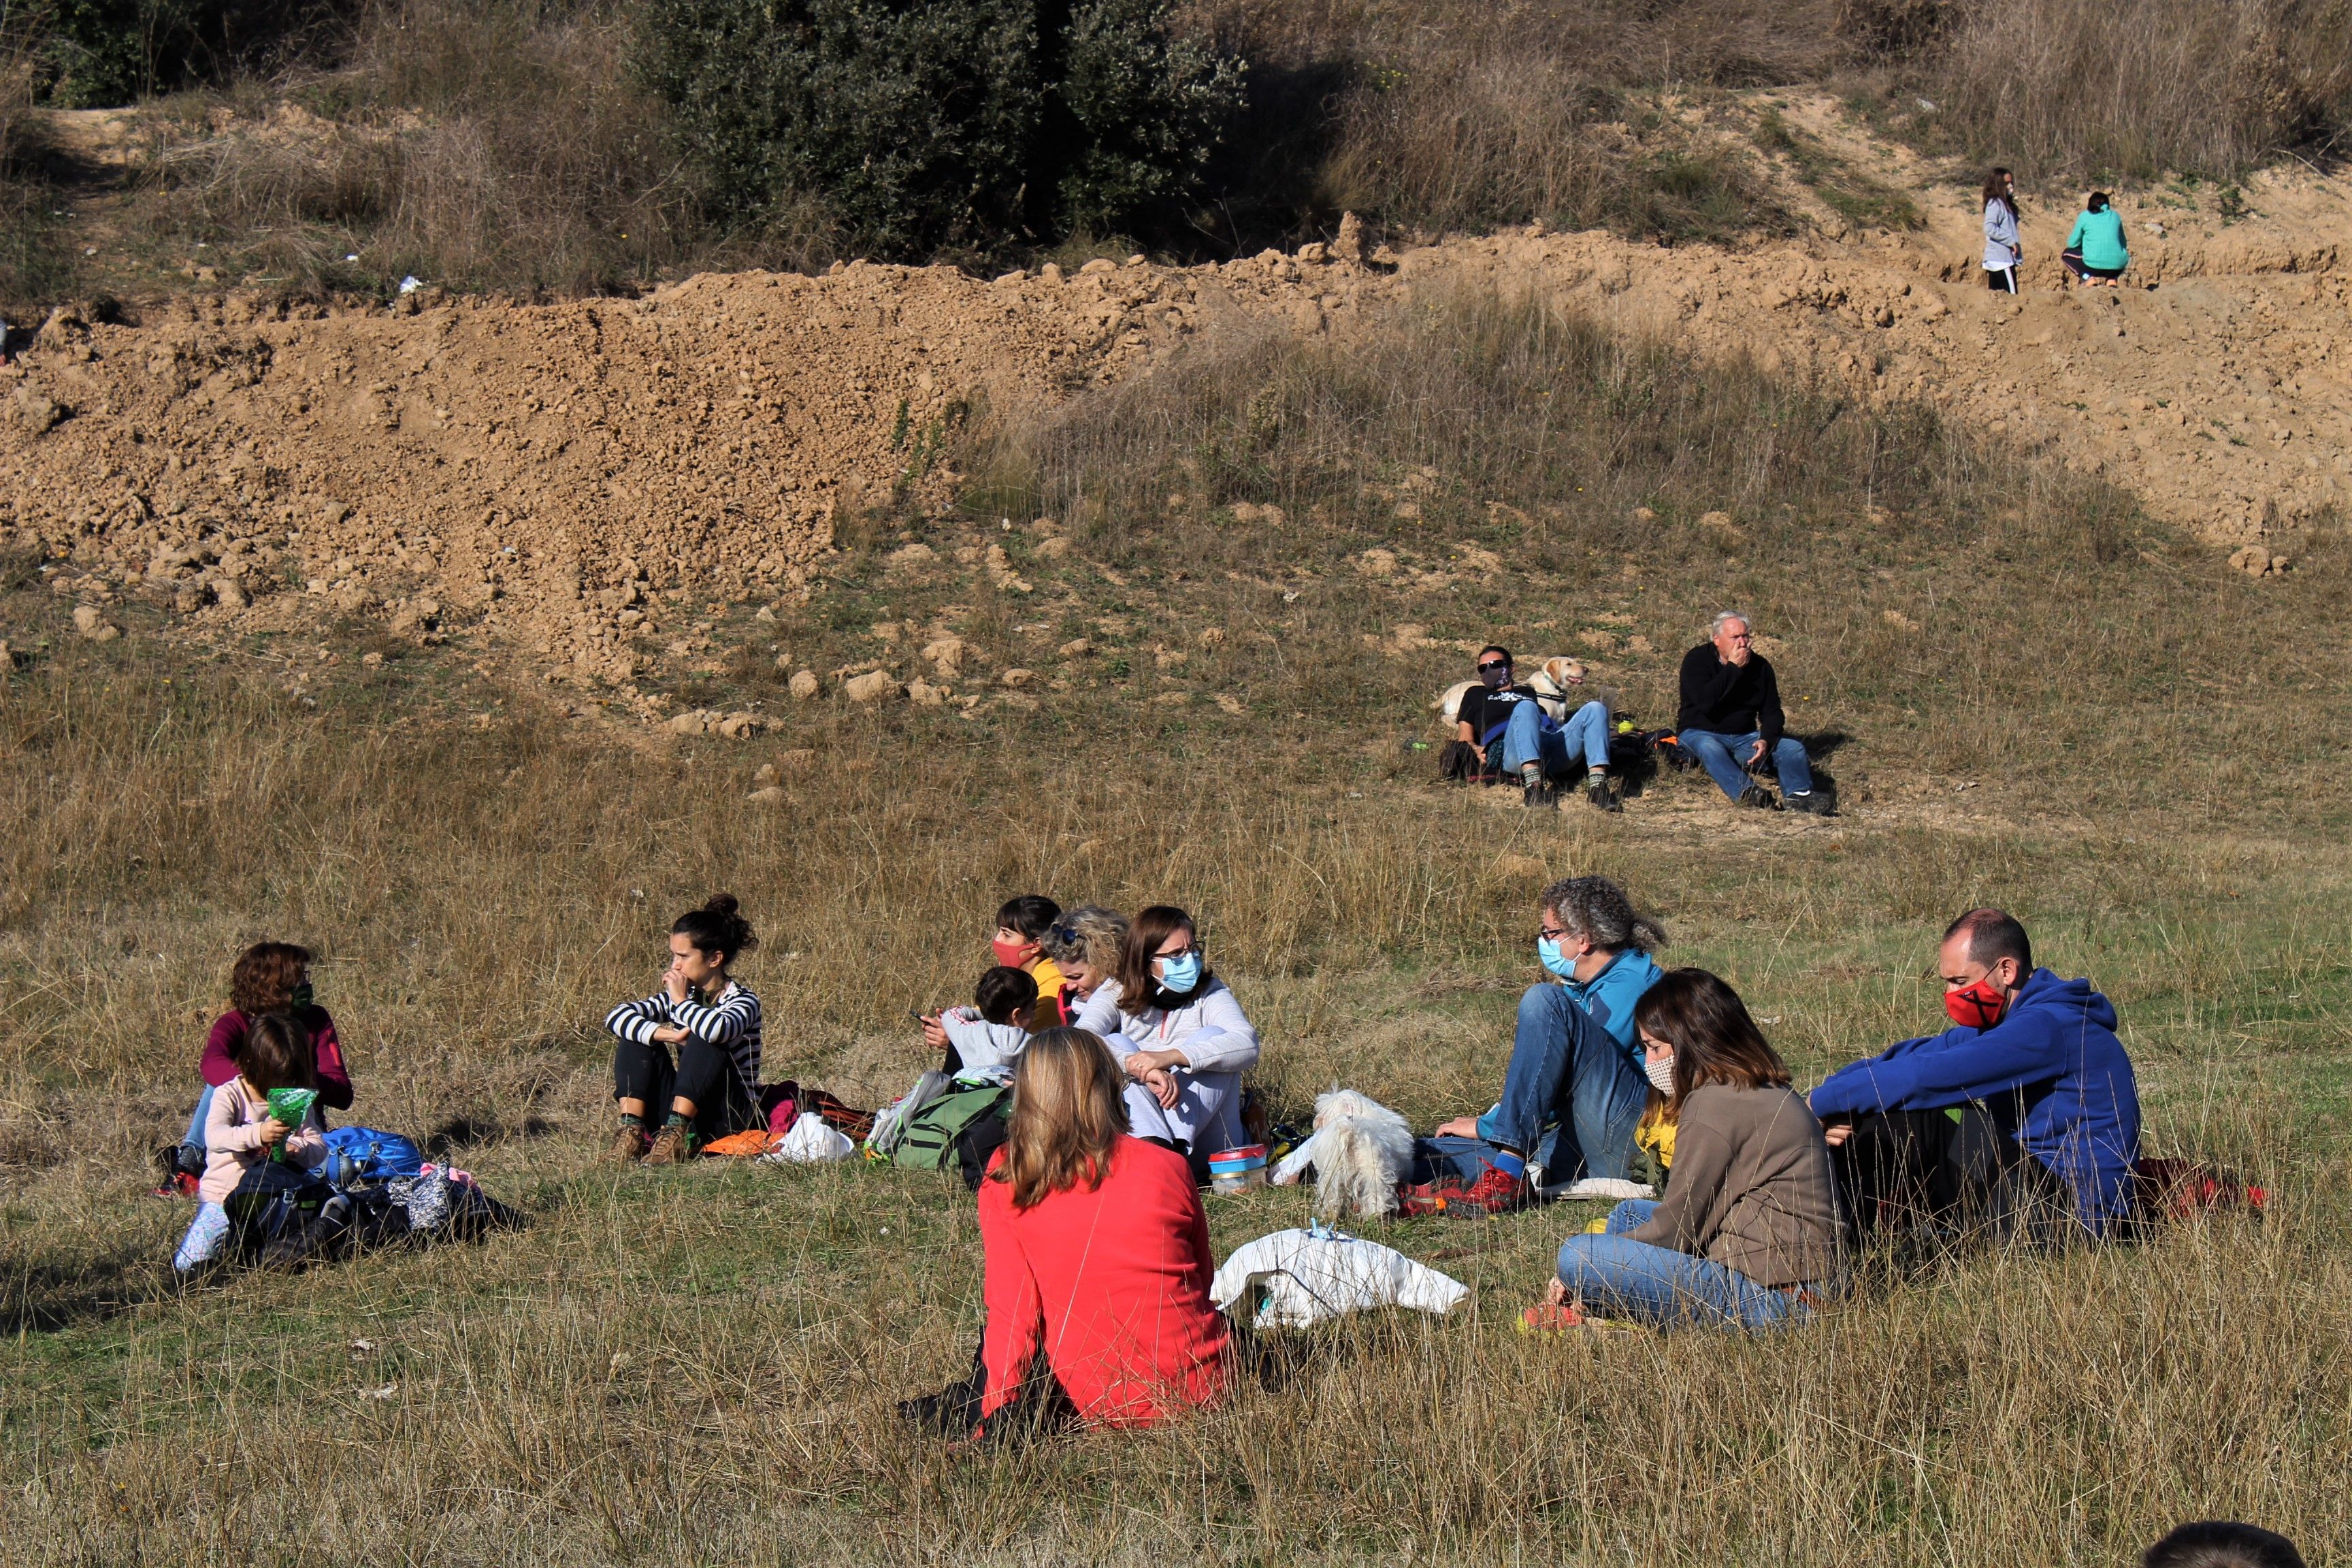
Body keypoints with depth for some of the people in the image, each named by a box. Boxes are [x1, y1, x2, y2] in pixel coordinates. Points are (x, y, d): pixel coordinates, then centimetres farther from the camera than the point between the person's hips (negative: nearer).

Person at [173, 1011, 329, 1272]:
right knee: (186, 1265, -14)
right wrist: (257, 1134, -46)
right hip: (223, 1196, -3)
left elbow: (319, 1149, -2)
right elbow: (214, 1137, -29)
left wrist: (296, 1149, -27)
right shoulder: (229, 1096, -10)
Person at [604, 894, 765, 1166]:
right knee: (636, 1035, -10)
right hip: (682, 1109, 6)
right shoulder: (678, 995, 6)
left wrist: (681, 1001, -19)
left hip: (733, 1117, -6)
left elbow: (717, 1029, -38)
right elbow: (616, 1017, -10)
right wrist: (668, 1035, -24)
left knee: (703, 1041, -29)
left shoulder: (743, 1001, -11)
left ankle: (677, 1133, -35)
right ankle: (631, 1130, -24)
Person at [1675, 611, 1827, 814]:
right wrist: (1733, 667, -20)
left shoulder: (1760, 666, 5)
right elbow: (1706, 703, -24)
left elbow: (1772, 712, 4)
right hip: (1699, 733, -5)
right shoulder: (1697, 660, -8)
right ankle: (1746, 793, -63)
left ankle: (1799, 795, -41)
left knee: (1792, 747, -15)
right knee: (1709, 748, -40)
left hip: (1745, 738, 5)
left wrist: (1766, 740, -17)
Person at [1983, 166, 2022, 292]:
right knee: (2011, 295, -13)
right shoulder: (1995, 204, -10)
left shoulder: (2006, 204, 18)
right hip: (2001, 259, -9)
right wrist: (2012, 241, -18)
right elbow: (1990, 228, -21)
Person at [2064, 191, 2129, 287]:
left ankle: (2088, 278, 0)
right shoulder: (2115, 216, 15)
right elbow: (2123, 244, 23)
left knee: (2066, 254, 25)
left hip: (2094, 265, -3)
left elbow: (2072, 244, 12)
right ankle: (2111, 278, 10)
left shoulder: (2084, 217, 8)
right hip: (2117, 267, 3)